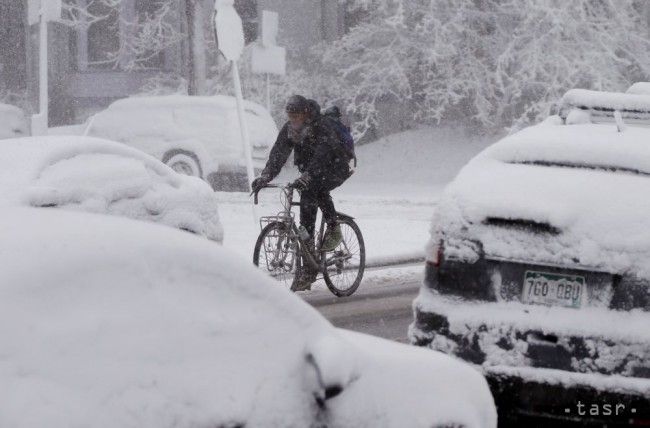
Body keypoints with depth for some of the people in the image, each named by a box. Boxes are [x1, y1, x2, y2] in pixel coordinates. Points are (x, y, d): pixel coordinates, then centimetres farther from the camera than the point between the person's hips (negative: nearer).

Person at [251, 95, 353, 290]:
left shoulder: (323, 127, -26)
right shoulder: (289, 129, -7)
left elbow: (321, 154, -40)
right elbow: (278, 154, -15)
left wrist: (306, 177, -55)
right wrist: (264, 177, -31)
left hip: (335, 170, -7)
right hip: (311, 174, 7)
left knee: (314, 188, -36)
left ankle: (334, 229, -17)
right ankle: (308, 270, -4)